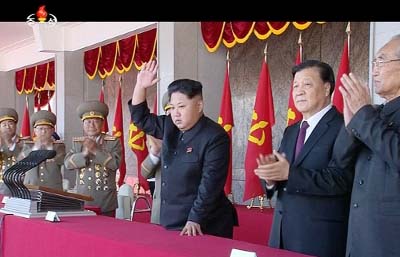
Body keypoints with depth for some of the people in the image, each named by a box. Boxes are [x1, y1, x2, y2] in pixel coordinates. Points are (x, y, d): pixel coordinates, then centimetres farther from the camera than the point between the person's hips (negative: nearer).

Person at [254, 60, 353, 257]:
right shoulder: (290, 131, 16)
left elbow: (340, 179, -20)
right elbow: (281, 171, 13)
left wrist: (289, 173, -25)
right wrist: (272, 176, -10)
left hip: (321, 234, -7)